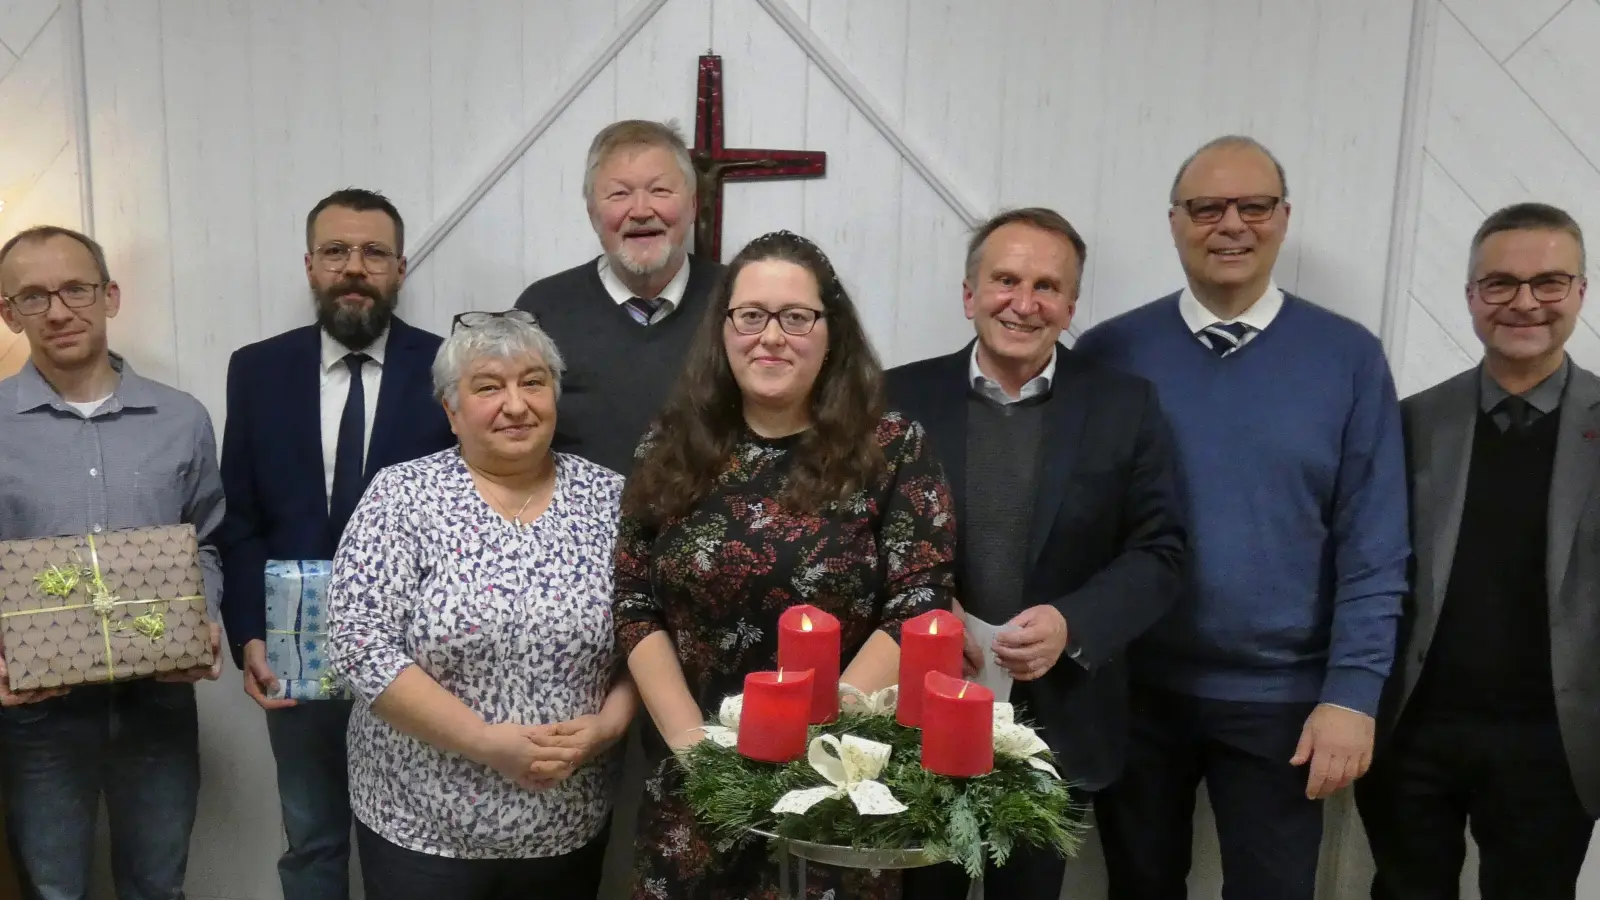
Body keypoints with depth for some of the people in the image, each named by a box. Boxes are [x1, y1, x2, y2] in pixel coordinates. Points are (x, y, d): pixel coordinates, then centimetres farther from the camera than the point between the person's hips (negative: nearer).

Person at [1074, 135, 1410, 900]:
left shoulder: (1349, 358, -4)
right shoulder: (1109, 352, -3)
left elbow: (1374, 547, -4)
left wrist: (1353, 691, -9)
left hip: (1280, 696, 0)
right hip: (1135, 689, 1)